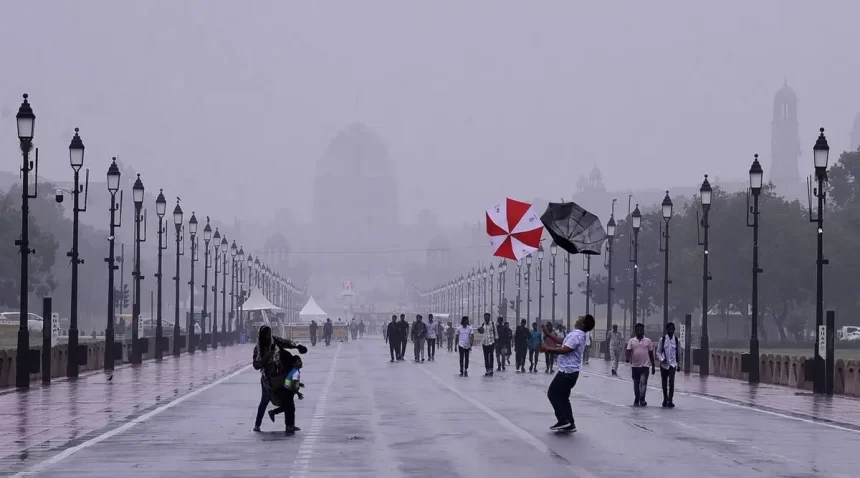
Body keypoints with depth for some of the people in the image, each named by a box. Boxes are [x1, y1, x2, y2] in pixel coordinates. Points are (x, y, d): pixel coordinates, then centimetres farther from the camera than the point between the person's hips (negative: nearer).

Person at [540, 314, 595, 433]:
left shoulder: (576, 335, -19)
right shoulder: (579, 335, 14)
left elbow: (564, 350, -27)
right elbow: (562, 342, 20)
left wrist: (548, 349, -18)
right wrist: (549, 335, 19)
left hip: (567, 371, -10)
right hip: (570, 371, 10)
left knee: (553, 394, -3)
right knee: (562, 397, 14)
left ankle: (564, 420, -7)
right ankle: (569, 424, 12)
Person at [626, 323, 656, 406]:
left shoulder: (648, 341, 5)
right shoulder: (631, 341, 5)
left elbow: (651, 354, 9)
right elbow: (629, 351, -4)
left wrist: (653, 366, 9)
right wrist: (628, 358, -26)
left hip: (645, 366, -2)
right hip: (635, 366, 2)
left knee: (643, 382, -14)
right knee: (636, 383, 10)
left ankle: (642, 399, -18)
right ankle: (636, 400, 19)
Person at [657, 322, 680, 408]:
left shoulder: (676, 340, 3)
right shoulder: (662, 339, 0)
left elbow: (678, 352, 11)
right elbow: (658, 352, 3)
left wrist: (679, 364, 13)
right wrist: (662, 359, -14)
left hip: (672, 364, -1)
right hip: (664, 364, 1)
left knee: (671, 382, -15)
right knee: (664, 383, 9)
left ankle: (670, 401, -13)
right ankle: (665, 399, 28)